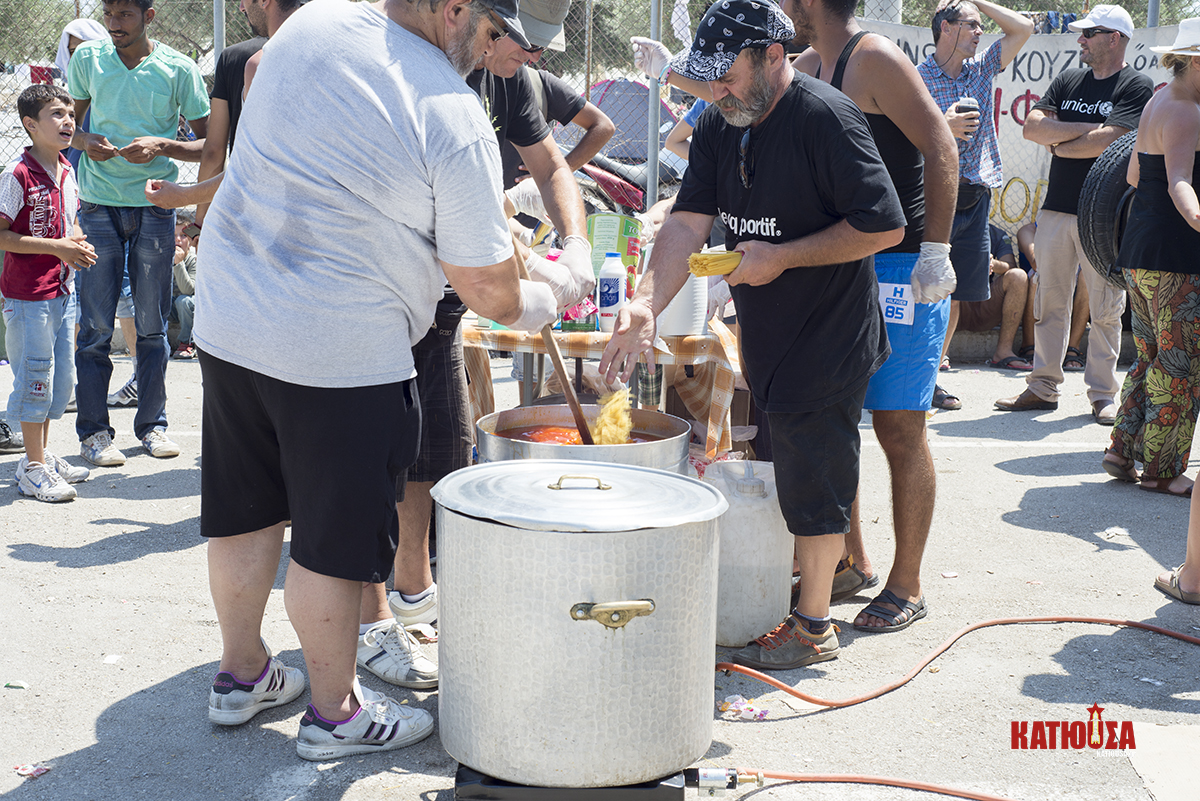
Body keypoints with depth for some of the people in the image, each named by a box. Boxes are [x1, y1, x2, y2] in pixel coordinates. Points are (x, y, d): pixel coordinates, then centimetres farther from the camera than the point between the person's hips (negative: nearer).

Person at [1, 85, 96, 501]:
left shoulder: (67, 172, 8)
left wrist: (79, 244, 0)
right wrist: (57, 247, -20)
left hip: (61, 291, 8)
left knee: (62, 378, 14)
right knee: (35, 379, -1)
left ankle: (42, 455, 29)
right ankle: (34, 468, 10)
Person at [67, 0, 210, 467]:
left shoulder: (179, 70, -2)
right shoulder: (87, 59, 4)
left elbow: (209, 146, 0)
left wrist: (161, 145, -17)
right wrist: (85, 141, -8)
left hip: (154, 206, 0)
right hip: (99, 205, 0)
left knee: (152, 324, 6)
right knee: (96, 326, 0)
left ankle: (152, 424, 18)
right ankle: (93, 431, 8)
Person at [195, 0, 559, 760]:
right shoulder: (456, 119, -17)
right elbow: (486, 284, -13)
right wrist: (532, 305, 10)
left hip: (227, 318, 7)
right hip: (340, 354, -7)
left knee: (247, 511, 19)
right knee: (333, 540, 7)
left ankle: (242, 674, 36)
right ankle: (336, 712, 22)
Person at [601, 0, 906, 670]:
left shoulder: (826, 118, -19)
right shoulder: (721, 125, 4)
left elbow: (884, 227, -21)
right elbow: (689, 221, -2)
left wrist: (782, 257, -19)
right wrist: (645, 306, -16)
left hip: (829, 334, -7)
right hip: (764, 335, 8)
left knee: (814, 478, 0)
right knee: (780, 466, 16)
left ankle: (813, 627, 13)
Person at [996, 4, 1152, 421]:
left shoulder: (1136, 87, -2)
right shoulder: (1068, 81, 15)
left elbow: (1107, 141, -16)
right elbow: (1031, 127, 1)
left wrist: (1059, 144, -1)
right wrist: (1087, 129, -7)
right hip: (1056, 208, 5)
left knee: (1105, 309, -1)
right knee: (1049, 303, 7)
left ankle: (1102, 394, 6)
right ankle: (1043, 387, 14)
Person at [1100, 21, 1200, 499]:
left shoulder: (1157, 103, 16)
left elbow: (1134, 175, 25)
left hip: (1139, 248, 10)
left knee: (1152, 357, 17)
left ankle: (1123, 451, 16)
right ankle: (1160, 469, 2)